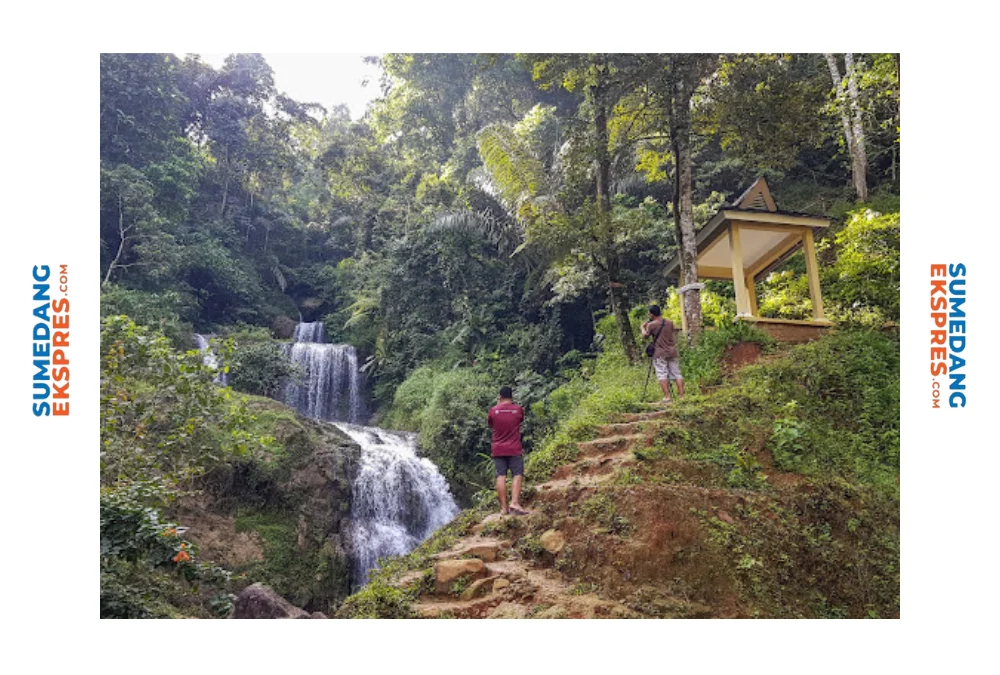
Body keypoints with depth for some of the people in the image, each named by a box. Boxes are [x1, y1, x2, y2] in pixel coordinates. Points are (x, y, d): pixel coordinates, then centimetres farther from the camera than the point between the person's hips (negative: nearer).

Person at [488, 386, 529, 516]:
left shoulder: (493, 410, -2)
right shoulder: (518, 409, -2)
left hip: (498, 450, 2)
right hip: (514, 449, -1)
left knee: (501, 477, 1)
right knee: (518, 475, 0)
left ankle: (503, 507, -2)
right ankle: (515, 503, -17)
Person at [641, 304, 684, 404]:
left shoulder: (651, 325, -7)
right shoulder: (670, 322, 7)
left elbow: (645, 336, 4)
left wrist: (643, 328, 24)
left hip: (660, 354, -4)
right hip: (672, 352, 4)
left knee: (662, 375, -3)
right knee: (676, 374, 6)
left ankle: (667, 396, -12)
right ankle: (681, 395, 3)